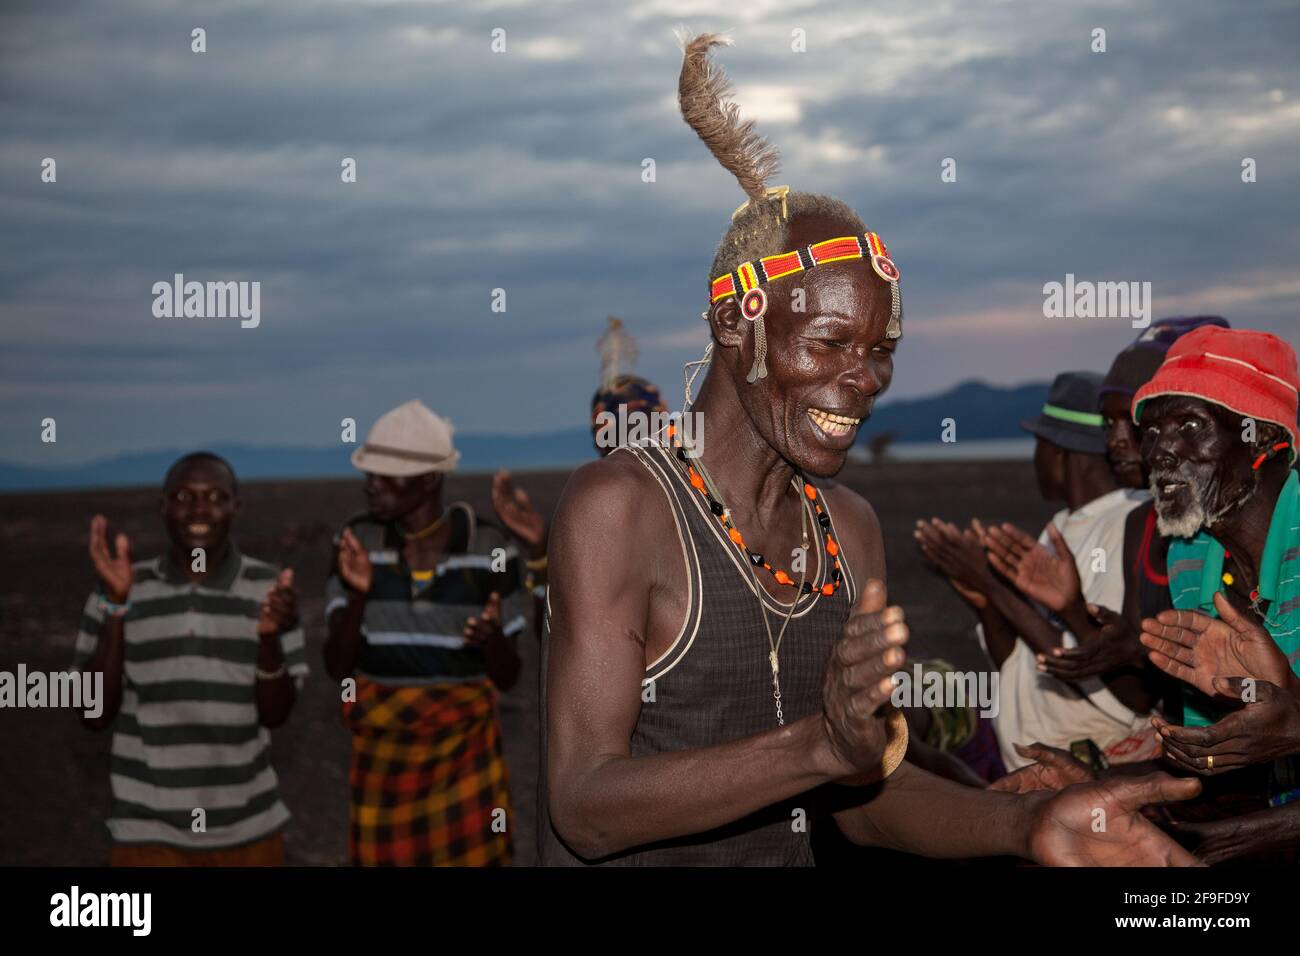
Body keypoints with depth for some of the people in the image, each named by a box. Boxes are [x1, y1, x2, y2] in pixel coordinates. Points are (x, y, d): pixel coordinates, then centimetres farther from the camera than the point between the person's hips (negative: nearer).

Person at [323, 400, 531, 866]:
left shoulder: (488, 548, -8)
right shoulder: (358, 542, -4)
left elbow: (508, 676, -2)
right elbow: (336, 665, -7)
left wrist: (492, 636, -24)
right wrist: (358, 596, -24)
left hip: (464, 752, -1)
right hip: (384, 754, 2)